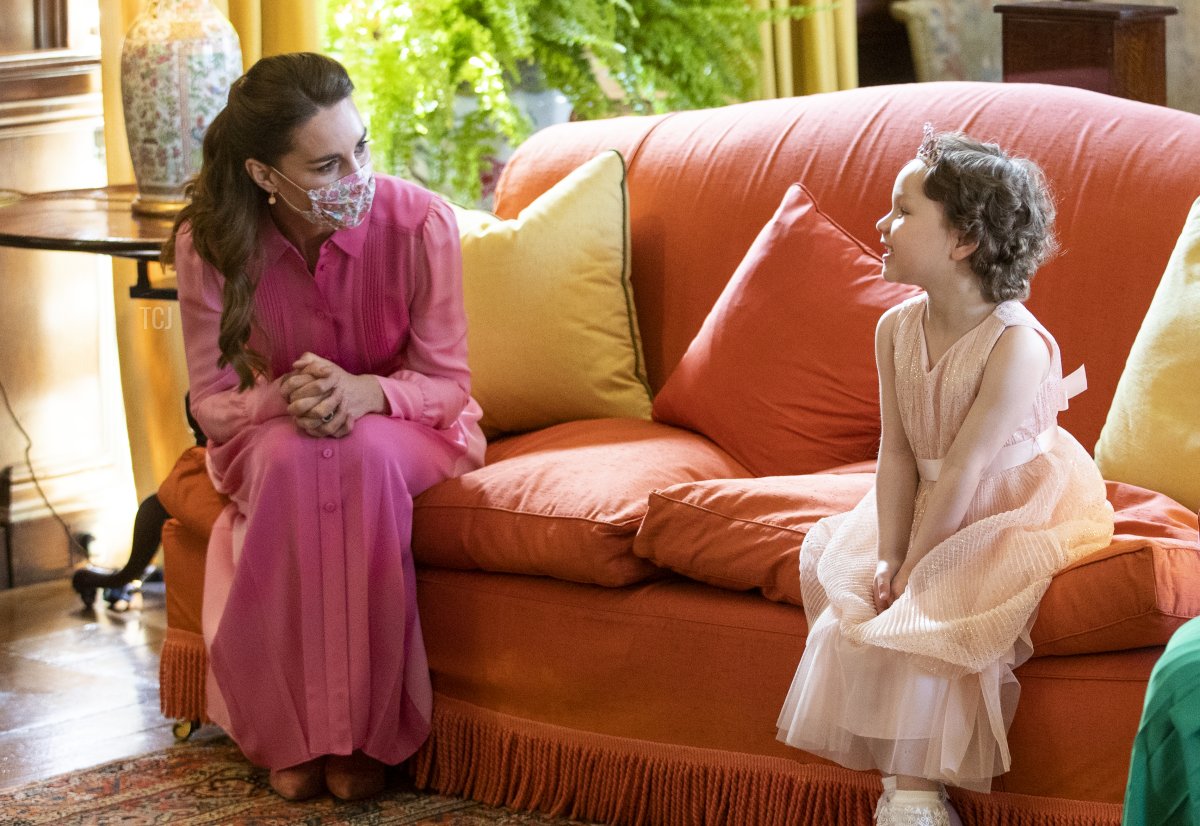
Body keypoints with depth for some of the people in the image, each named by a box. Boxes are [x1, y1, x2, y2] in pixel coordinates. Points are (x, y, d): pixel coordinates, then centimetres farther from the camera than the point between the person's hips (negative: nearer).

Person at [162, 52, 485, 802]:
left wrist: (365, 393, -34)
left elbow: (446, 383, -12)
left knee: (364, 453, -37)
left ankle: (367, 729, -26)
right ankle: (293, 731, -24)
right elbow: (214, 402, -9)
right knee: (291, 457, -36)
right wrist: (287, 398, -32)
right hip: (271, 436, 1)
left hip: (406, 428, -1)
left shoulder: (420, 222, -21)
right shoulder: (209, 244, -17)